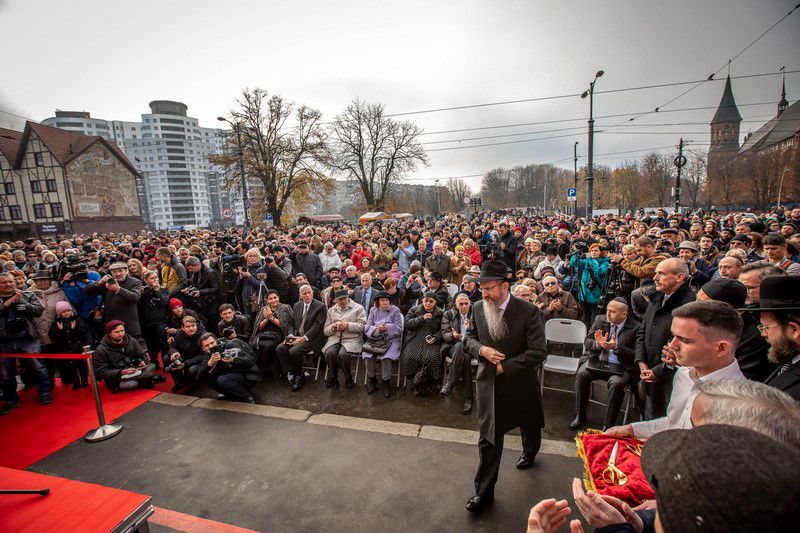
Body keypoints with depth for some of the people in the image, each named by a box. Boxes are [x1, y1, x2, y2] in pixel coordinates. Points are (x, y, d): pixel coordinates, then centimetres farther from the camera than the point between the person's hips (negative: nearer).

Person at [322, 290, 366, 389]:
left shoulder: (358, 308, 10)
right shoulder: (331, 310, 21)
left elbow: (362, 326, -2)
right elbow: (325, 330, 16)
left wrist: (348, 325, -12)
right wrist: (333, 326, -6)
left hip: (351, 339, -3)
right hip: (334, 338, 3)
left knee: (342, 354, -32)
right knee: (329, 353, -28)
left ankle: (348, 380, -8)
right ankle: (332, 380, -8)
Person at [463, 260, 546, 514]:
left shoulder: (528, 311, -21)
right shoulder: (478, 309, -7)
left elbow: (538, 352, -21)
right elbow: (470, 337, 6)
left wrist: (505, 367, -20)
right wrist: (481, 349, -16)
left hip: (520, 383, -1)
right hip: (489, 384, 2)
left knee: (529, 425, 27)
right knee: (488, 439, 6)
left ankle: (529, 452, 61)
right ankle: (484, 492, 23)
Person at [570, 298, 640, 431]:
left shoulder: (635, 328, -4)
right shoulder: (600, 319, 8)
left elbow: (636, 355, -8)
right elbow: (587, 342, 7)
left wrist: (616, 348, -23)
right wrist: (598, 344, -15)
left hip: (620, 367, -3)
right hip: (596, 361, 3)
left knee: (616, 384, -32)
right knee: (581, 374, -24)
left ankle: (608, 425, -16)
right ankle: (580, 417, -9)